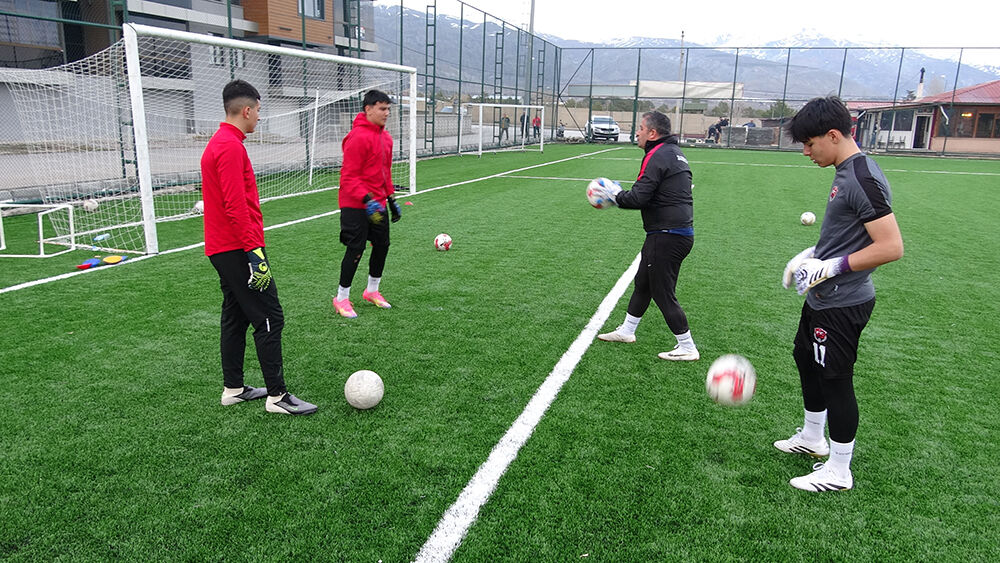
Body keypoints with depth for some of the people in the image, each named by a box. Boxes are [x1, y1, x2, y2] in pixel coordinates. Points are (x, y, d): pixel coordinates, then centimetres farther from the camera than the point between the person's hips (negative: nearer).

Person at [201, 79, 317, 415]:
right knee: (269, 319, -6)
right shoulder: (231, 146, -16)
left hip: (223, 250, 11)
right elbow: (236, 206, -23)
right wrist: (254, 252, -24)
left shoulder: (218, 143, 16)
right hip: (238, 249, -11)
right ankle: (277, 396, -2)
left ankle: (233, 388, 24)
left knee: (235, 318, 15)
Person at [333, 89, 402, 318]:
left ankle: (372, 291, 31)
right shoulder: (358, 137, -17)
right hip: (356, 206, -8)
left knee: (382, 244, 12)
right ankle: (342, 298, 12)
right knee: (356, 249, -4)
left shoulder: (385, 137, 10)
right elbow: (348, 177, -20)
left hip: (377, 203, 8)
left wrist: (391, 198, 19)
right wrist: (366, 199, -30)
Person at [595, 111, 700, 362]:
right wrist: (621, 195, 13)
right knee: (643, 282, 21)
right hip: (681, 231, 10)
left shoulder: (658, 156, -16)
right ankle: (626, 331, 34)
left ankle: (687, 348, 8)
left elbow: (638, 198, -22)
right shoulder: (674, 152, 15)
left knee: (663, 293, -1)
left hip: (666, 235, -10)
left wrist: (616, 194, -4)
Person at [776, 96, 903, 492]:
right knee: (805, 358, 24)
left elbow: (891, 247, -26)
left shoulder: (863, 179, -23)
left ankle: (838, 472, 20)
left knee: (836, 381, 2)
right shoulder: (846, 172, 8)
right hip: (823, 297, 11)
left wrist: (831, 267, -23)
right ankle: (812, 438, 44)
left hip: (842, 304, -11)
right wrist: (811, 255, 11)